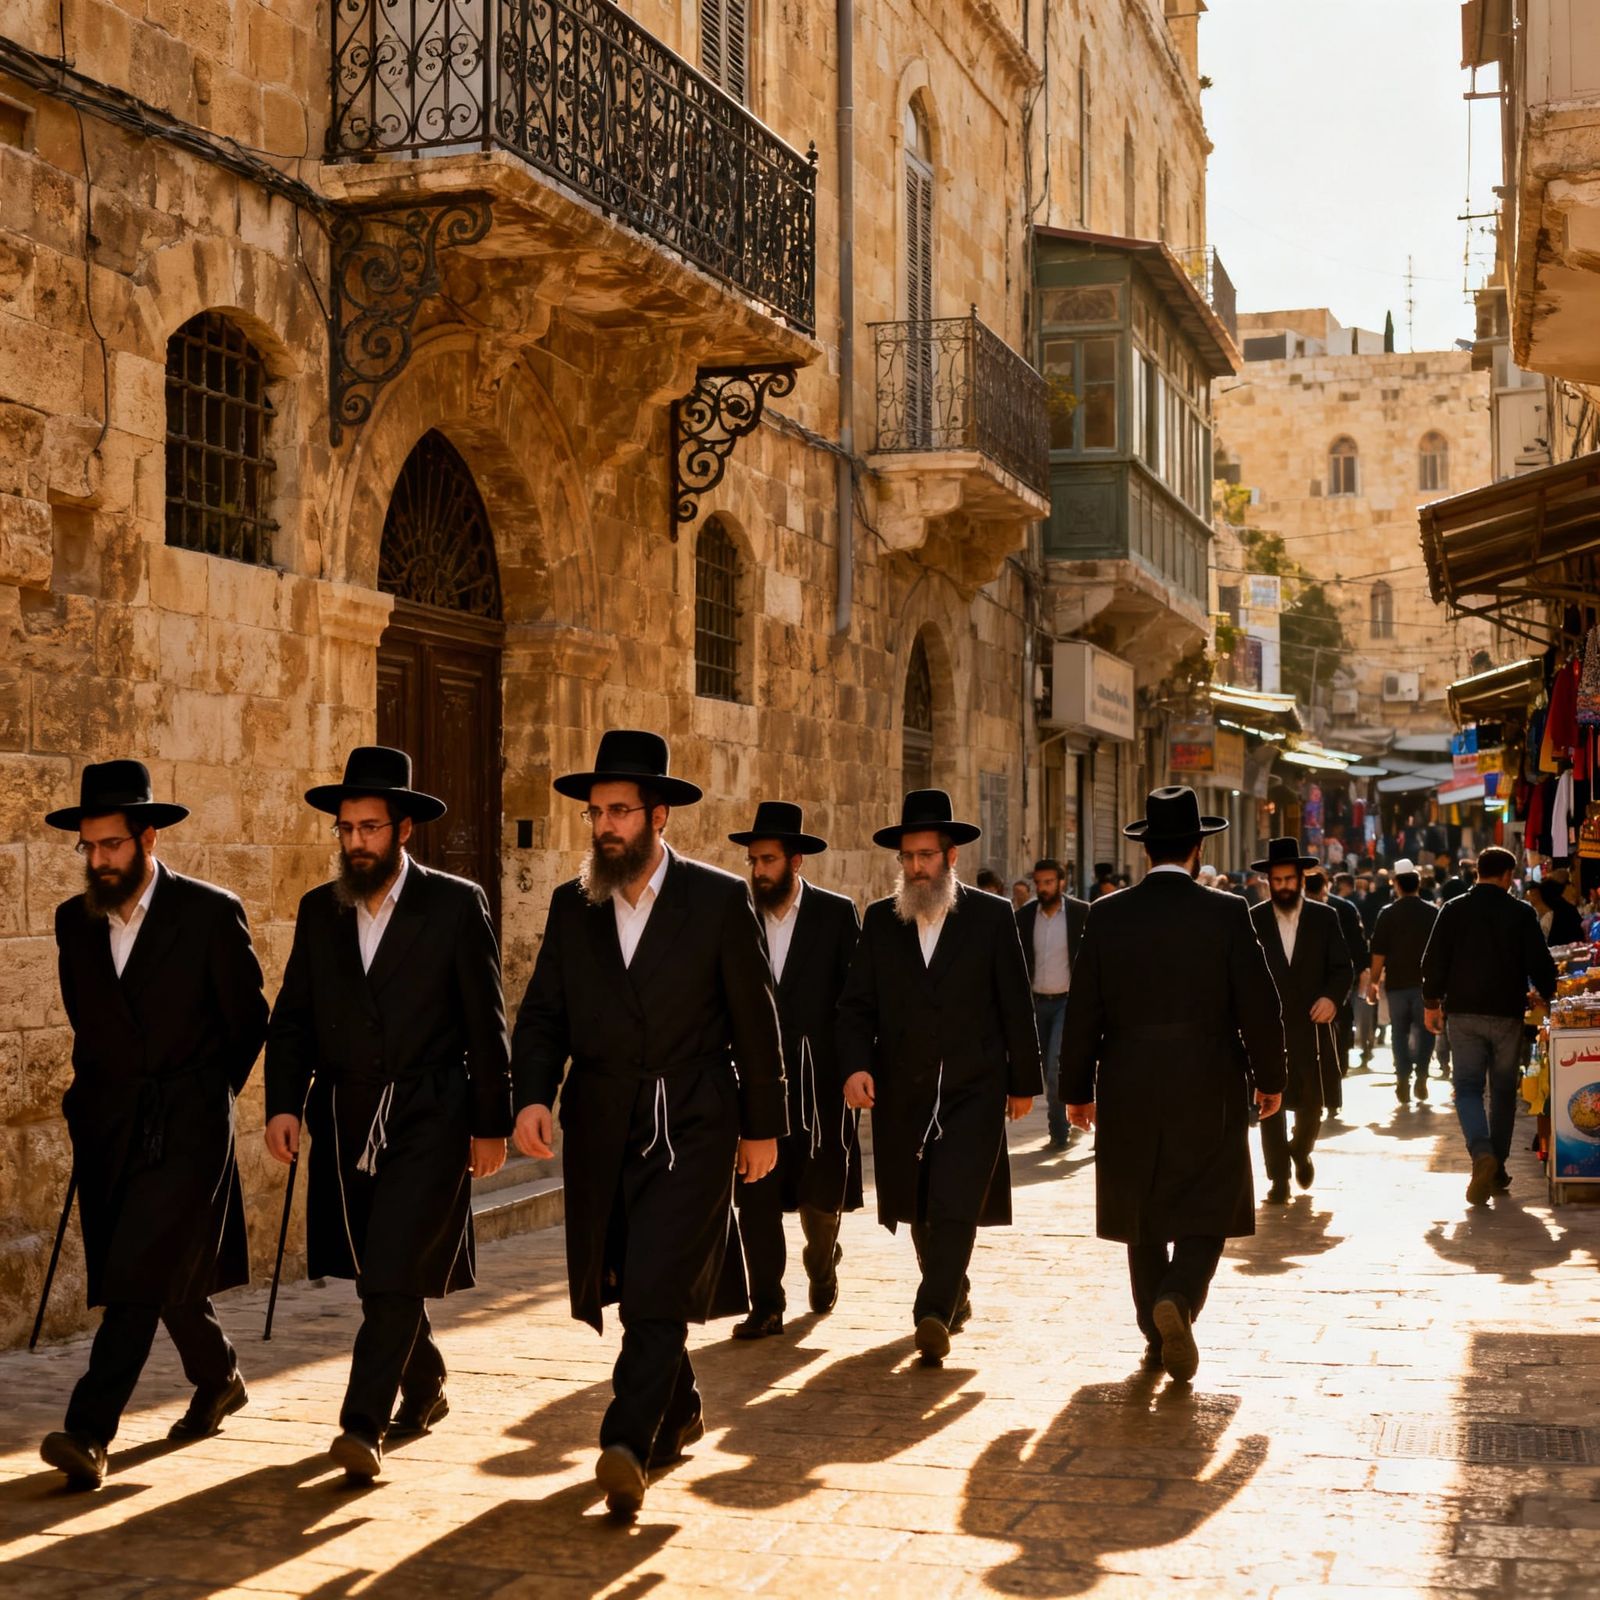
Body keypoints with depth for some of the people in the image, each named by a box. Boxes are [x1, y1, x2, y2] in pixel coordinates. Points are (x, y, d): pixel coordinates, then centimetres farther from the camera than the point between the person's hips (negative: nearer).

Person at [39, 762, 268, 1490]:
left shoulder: (211, 913, -9)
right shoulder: (74, 920, 5)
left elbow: (248, 1021, 2)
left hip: (185, 1128, -5)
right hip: (108, 1128, 5)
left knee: (139, 1279, -13)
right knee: (165, 1279, 15)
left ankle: (88, 1433, -15)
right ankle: (218, 1379, 38)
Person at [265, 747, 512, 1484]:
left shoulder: (456, 905, -4)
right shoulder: (318, 911, 7)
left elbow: (486, 1023, -3)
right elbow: (292, 1019, 9)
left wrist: (492, 1125, -3)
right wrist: (283, 1103, -5)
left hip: (428, 1120, -5)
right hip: (345, 1120, 5)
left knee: (394, 1277, -11)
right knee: (379, 1276, 15)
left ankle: (363, 1424, -9)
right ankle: (424, 1387, 36)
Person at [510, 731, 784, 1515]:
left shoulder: (719, 899, -4)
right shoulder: (571, 905, 6)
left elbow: (754, 1019, 1)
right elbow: (542, 1015, 5)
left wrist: (763, 1126, 3)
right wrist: (532, 1095, -13)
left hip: (691, 1126, -4)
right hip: (601, 1128, 4)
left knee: (657, 1292, -14)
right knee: (628, 1290, 14)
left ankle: (626, 1445, -18)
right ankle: (678, 1410, 36)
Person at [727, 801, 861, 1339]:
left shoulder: (837, 914, -1)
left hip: (818, 1077, -1)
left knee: (821, 1189, 8)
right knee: (755, 1193, -5)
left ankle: (822, 1265, 39)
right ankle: (766, 1306, 2)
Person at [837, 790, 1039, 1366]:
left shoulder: (991, 917, 0)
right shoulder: (879, 920, 6)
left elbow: (1017, 1007, 4)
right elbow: (856, 1003, 4)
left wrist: (1023, 1082, 6)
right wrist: (855, 1064, -12)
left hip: (973, 1088, -3)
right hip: (901, 1092, 3)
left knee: (955, 1207, -15)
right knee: (919, 1210, 13)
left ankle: (933, 1316, -19)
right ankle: (954, 1298, 33)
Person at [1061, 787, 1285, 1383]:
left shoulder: (1107, 916, -2)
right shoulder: (1227, 913, -7)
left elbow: (1083, 1011, 1)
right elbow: (1259, 1005, -5)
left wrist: (1078, 1089, 10)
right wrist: (1268, 1079, 9)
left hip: (1129, 1092, 2)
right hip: (1208, 1091, -2)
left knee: (1143, 1219, 14)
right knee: (1205, 1214, 6)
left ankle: (1157, 1336, 19)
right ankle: (1177, 1300, -19)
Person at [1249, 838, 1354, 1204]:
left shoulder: (1324, 918, 5)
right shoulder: (1253, 920, 4)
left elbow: (1343, 968, 2)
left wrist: (1332, 997, -17)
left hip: (1311, 1026, 1)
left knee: (1312, 1103, 9)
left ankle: (1301, 1151, 39)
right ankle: (1279, 1178, 4)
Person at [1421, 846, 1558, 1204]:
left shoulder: (1454, 910, 0)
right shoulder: (1521, 913, -3)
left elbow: (1434, 960, -1)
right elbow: (1540, 963, -2)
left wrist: (1431, 1002, 9)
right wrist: (1547, 996, 15)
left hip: (1463, 1013, 0)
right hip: (1507, 1013, 0)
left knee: (1467, 1087, 2)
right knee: (1503, 1090, 12)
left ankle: (1481, 1153, -23)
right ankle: (1497, 1168, 15)